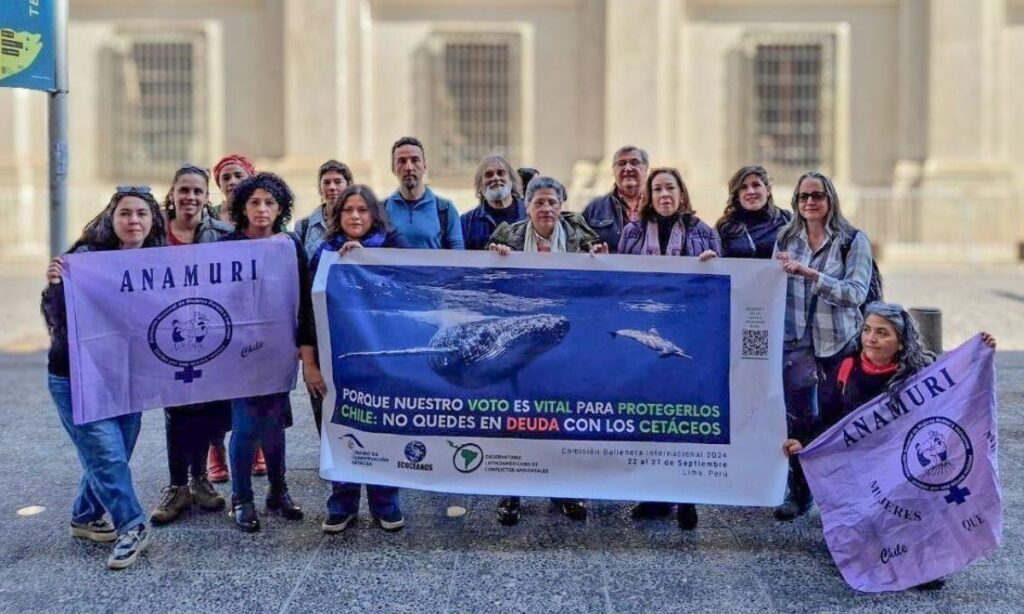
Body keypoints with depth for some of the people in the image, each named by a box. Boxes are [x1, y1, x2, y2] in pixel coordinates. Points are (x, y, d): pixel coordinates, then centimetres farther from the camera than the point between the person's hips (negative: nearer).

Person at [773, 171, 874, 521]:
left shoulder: (853, 240, -4)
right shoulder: (786, 238, 6)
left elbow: (856, 293, -16)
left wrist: (809, 273, -23)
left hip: (840, 341, -2)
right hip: (796, 341, 2)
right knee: (799, 418, 1)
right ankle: (798, 492, 14)